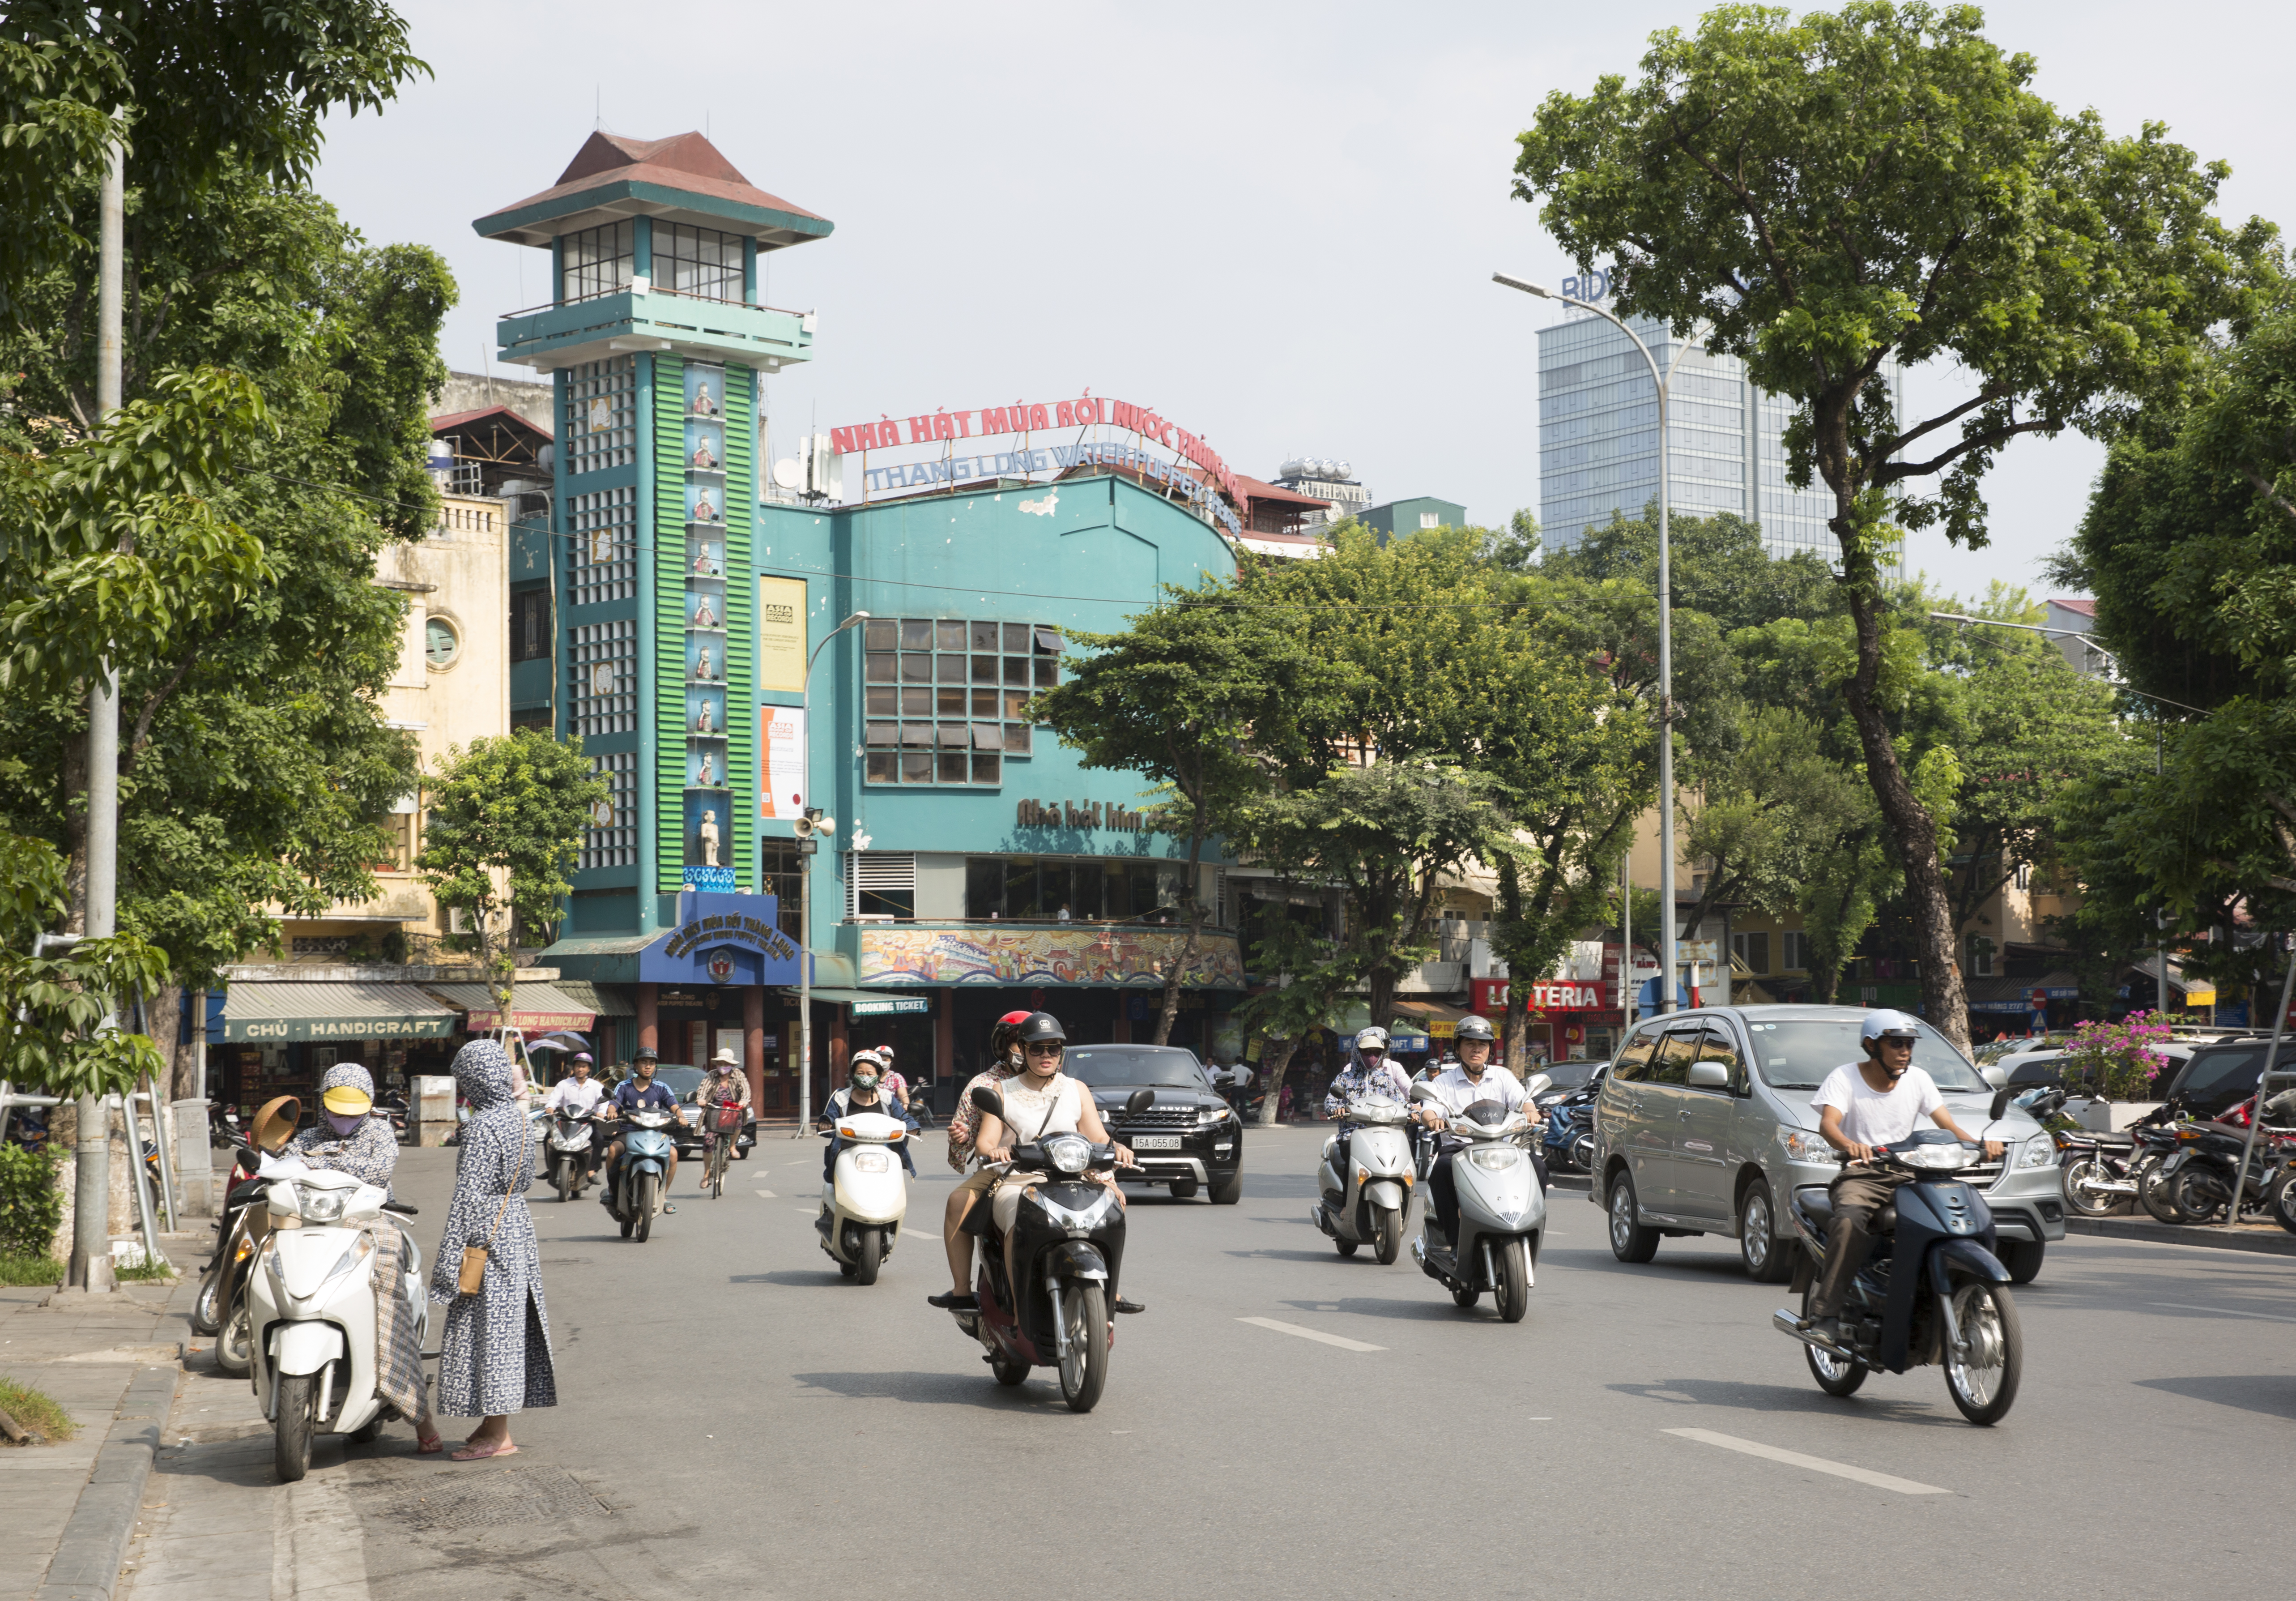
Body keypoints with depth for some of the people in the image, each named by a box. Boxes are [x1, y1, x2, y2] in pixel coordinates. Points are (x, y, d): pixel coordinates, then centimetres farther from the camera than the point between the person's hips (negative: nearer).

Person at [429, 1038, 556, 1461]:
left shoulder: (482, 1127, -17)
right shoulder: (515, 1116, 9)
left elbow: (468, 1195, -20)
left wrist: (449, 1256, -18)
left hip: (487, 1235, -9)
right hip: (517, 1227, 9)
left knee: (487, 1328, -4)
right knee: (506, 1326, 13)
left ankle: (498, 1437, -2)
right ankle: (493, 1424, 20)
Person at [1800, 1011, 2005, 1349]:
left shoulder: (1918, 1079, 11)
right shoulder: (1845, 1077, -1)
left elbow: (1948, 1125, 3)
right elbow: (1827, 1124, -18)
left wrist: (1978, 1143, -19)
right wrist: (1848, 1145, -42)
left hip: (1907, 1175, 4)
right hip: (1860, 1175, -4)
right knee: (1850, 1221, -36)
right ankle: (1825, 1315, -35)